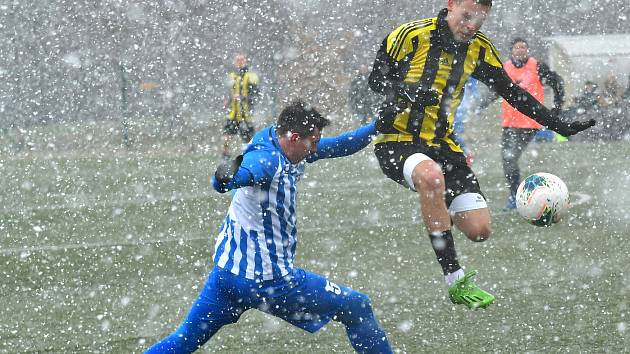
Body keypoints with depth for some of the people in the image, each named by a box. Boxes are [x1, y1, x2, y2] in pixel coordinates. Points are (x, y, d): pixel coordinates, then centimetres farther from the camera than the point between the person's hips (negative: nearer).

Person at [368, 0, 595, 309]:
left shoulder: (479, 48, 4)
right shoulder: (411, 35, -12)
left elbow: (512, 93, 13)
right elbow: (376, 80, -5)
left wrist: (559, 125, 8)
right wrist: (407, 91, -27)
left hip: (442, 144, 6)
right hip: (398, 141, -6)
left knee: (479, 230, -7)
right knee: (431, 175, -41)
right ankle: (455, 280, -35)